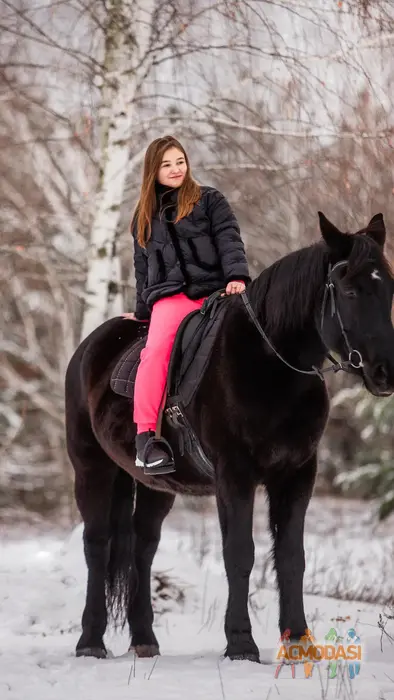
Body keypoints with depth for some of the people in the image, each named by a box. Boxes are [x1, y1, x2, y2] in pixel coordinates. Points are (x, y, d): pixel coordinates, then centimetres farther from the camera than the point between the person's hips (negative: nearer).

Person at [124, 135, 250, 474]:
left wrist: (237, 276, -15)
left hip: (215, 290, -1)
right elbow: (143, 267, 29)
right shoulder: (146, 216, 24)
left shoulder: (210, 201, 14)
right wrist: (142, 310, 26)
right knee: (157, 348, -28)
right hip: (171, 294, 1)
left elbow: (229, 240, 1)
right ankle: (146, 436, -33)